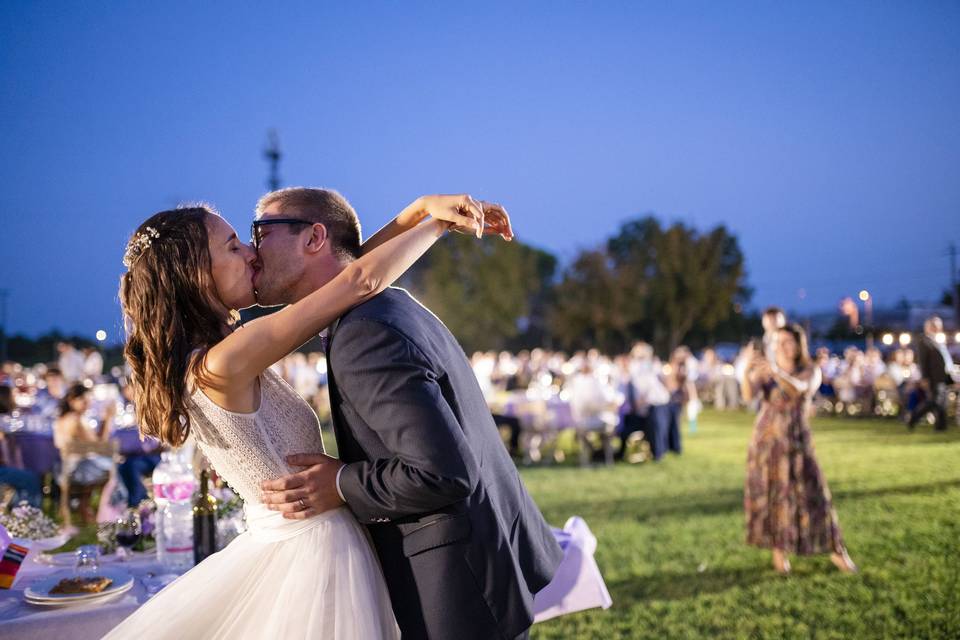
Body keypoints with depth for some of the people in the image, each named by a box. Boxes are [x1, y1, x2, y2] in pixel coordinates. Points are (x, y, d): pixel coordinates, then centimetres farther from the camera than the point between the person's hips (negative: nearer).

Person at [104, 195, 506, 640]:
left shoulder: (191, 359, 2)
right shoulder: (221, 364, -25)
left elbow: (344, 267, 2)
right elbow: (361, 280, -24)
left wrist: (422, 208, -2)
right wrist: (439, 223, -9)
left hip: (272, 546, 9)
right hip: (314, 553, -9)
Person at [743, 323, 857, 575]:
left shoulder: (811, 371, -3)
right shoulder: (766, 370, -1)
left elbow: (799, 388, -26)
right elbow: (749, 393, -19)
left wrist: (775, 369, -41)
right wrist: (749, 369, -37)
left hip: (798, 440, 0)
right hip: (768, 439, 1)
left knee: (813, 493, -1)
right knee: (772, 494, 2)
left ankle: (837, 550, 10)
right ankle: (779, 549, 16)